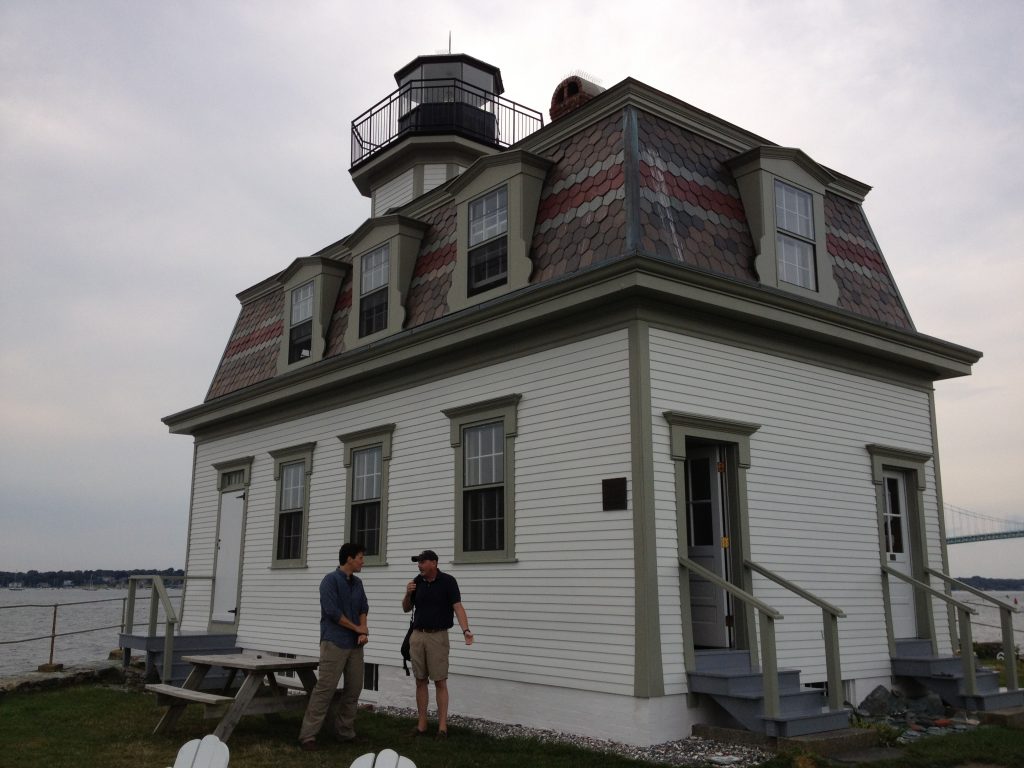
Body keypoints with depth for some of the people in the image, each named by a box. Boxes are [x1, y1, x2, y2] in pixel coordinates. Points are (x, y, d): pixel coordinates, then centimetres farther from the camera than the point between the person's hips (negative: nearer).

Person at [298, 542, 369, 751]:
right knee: (325, 688, -9)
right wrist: (357, 628, -6)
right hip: (334, 643, -7)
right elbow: (332, 612, -15)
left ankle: (345, 731, 19)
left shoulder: (357, 583, 13)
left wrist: (363, 632, -4)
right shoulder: (331, 580, -9)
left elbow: (363, 609, 14)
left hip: (355, 644, 7)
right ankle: (308, 735, -4)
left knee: (354, 688, 8)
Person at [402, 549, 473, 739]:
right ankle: (422, 723, 15)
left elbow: (458, 607, -17)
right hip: (417, 636, 5)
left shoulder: (448, 581, -9)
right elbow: (406, 608, 13)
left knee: (440, 681, -1)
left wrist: (466, 630, -31)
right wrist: (407, 594, -9)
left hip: (438, 636, -4)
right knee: (420, 681, 8)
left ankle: (442, 725, 4)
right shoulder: (417, 582, 5)